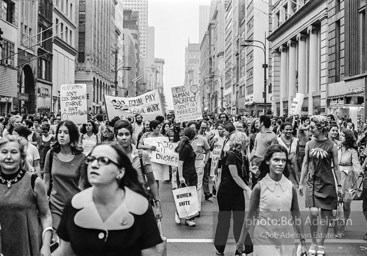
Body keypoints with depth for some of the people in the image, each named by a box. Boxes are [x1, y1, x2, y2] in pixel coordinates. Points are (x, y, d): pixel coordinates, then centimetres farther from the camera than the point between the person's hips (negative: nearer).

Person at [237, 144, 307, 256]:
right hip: (264, 240, -2)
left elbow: (296, 215, 6)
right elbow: (250, 215, 0)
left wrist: (303, 242, 8)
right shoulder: (260, 187, -9)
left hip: (287, 242, 3)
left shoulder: (290, 187, -3)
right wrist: (241, 241, 5)